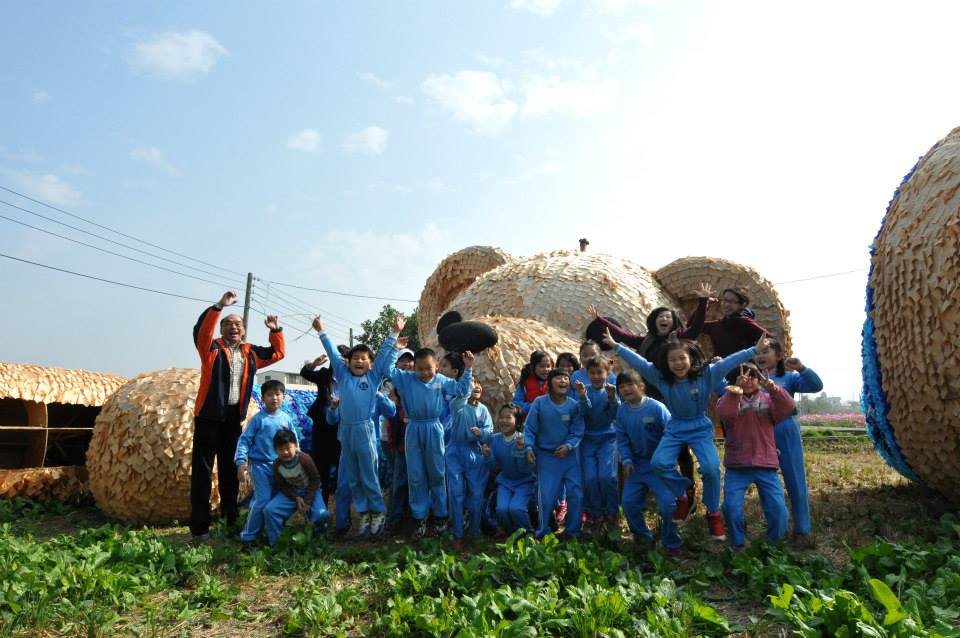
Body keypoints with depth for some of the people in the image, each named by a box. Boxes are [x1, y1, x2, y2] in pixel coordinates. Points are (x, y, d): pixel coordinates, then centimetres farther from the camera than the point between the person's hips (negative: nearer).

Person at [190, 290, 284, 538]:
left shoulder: (250, 353, 12)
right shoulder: (212, 348, -1)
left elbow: (277, 353, 21)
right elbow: (201, 330, -20)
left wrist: (276, 330, 8)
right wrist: (219, 306, -29)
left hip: (234, 418, 4)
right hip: (209, 416, -4)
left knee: (230, 469, 14)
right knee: (202, 470, -1)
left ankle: (231, 518, 23)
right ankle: (199, 524, 5)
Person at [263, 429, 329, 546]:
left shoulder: (304, 458, -25)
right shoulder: (277, 465, -15)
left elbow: (315, 479, -16)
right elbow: (281, 485, -3)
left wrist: (308, 502, -19)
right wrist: (296, 498, -18)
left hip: (308, 490, -3)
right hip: (290, 492, 3)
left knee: (321, 514, -28)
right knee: (269, 510, -20)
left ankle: (318, 535, 10)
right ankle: (274, 543, -1)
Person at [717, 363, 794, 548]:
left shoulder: (768, 399, 11)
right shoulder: (730, 398, 6)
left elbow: (787, 408, -10)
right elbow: (724, 413, -17)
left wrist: (774, 389, -28)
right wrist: (736, 389, -30)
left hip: (765, 464, 1)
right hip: (737, 465, -1)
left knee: (778, 509, -4)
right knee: (731, 506, -11)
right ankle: (738, 544, 12)